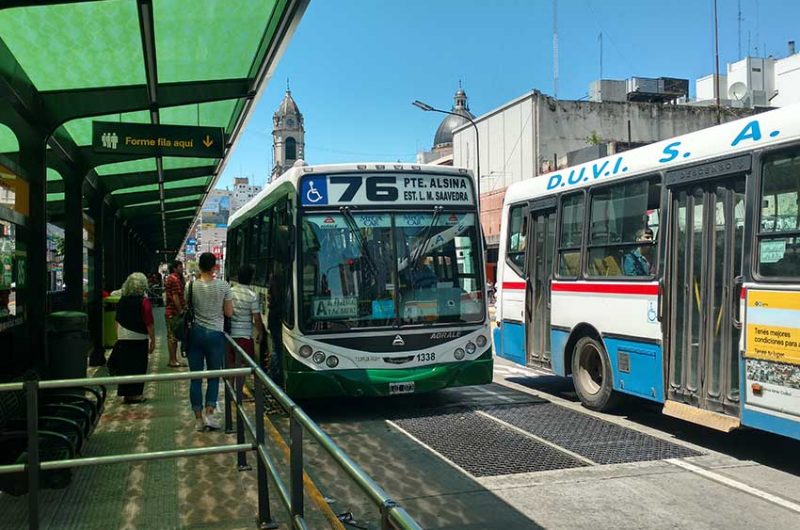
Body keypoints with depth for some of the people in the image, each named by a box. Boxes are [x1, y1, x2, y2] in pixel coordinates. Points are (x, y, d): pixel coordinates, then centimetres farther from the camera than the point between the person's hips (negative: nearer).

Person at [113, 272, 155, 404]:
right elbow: (149, 323, -13)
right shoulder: (143, 301, -11)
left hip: (123, 338, 5)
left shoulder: (122, 301, 6)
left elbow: (118, 321, 13)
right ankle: (135, 394, 6)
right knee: (138, 367, 4)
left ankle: (126, 393, 16)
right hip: (139, 339, -5)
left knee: (124, 366, 11)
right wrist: (153, 340, -7)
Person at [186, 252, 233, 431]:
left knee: (196, 377, 8)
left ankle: (199, 418, 11)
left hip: (195, 333, 1)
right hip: (215, 334, -1)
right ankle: (210, 412, -3)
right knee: (214, 375, 11)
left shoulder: (191, 286, -3)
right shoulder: (223, 286, -6)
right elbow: (229, 313, -1)